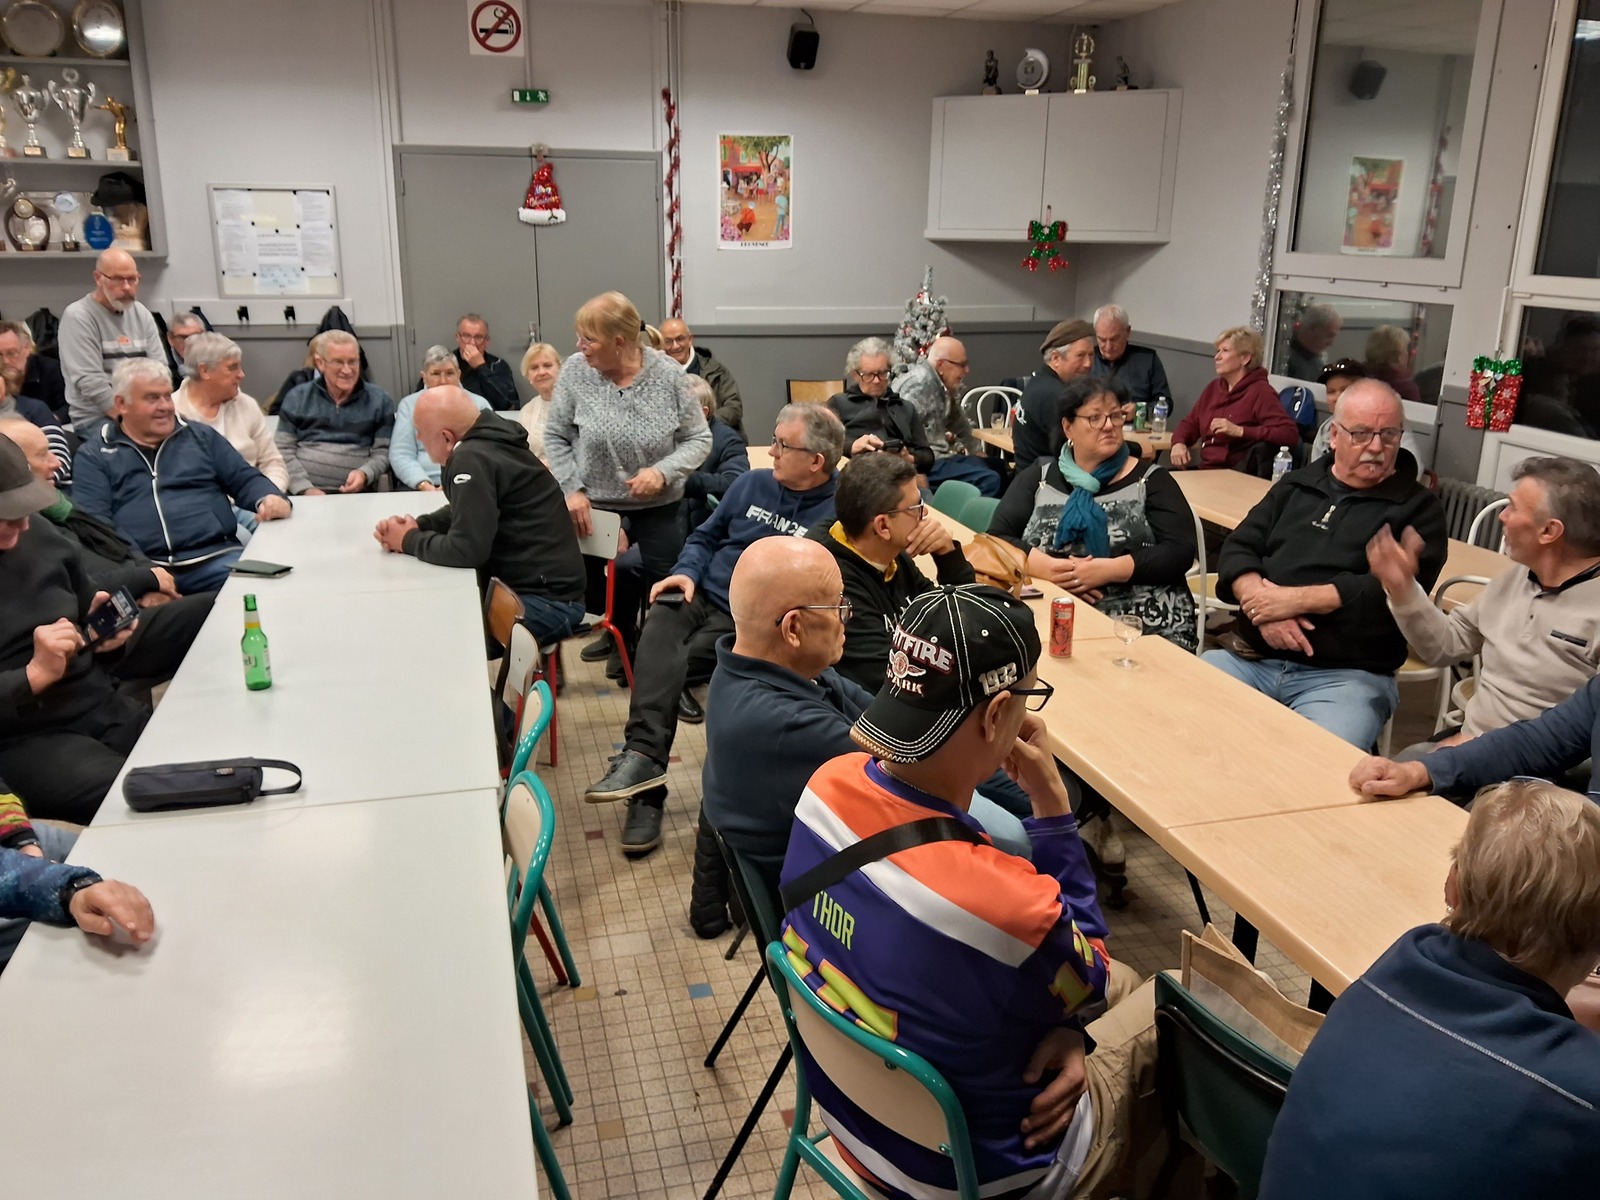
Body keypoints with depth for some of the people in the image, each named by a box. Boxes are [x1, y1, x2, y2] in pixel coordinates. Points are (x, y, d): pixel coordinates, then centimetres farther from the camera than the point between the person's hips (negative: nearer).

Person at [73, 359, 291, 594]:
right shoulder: (95, 454, 12)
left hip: (216, 557, 2)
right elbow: (93, 522, 1)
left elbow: (245, 479, 19)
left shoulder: (201, 436, 21)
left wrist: (270, 498, -7)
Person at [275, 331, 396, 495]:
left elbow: (383, 452, 6)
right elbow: (283, 450, 7)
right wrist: (305, 488, -8)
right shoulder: (297, 397, 11)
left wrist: (365, 474, -14)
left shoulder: (379, 400, 10)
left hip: (357, 494, 0)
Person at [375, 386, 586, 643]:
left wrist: (409, 541, -8)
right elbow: (461, 515, 21)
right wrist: (415, 526, 3)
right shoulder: (485, 444, 8)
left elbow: (466, 549, -25)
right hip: (533, 586, 9)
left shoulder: (473, 458, -21)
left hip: (546, 601, -9)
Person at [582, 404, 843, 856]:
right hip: (702, 594, 5)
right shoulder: (752, 484, 15)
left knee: (668, 657, -27)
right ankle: (645, 756, -37)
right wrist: (686, 572, 4)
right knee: (661, 628, -28)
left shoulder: (837, 510, -3)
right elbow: (705, 536, 22)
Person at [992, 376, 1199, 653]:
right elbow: (997, 539, 4)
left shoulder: (1150, 480, 8)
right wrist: (1047, 568, -14)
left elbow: (1180, 552, -3)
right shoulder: (1039, 477, 13)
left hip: (1148, 629, -1)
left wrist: (1108, 570, -17)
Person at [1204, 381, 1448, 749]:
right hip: (1252, 659, 4)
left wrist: (1295, 599, -13)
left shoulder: (1417, 507, 5)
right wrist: (1263, 606, -10)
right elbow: (1238, 550, 10)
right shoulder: (1296, 484, 18)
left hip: (1348, 675, -4)